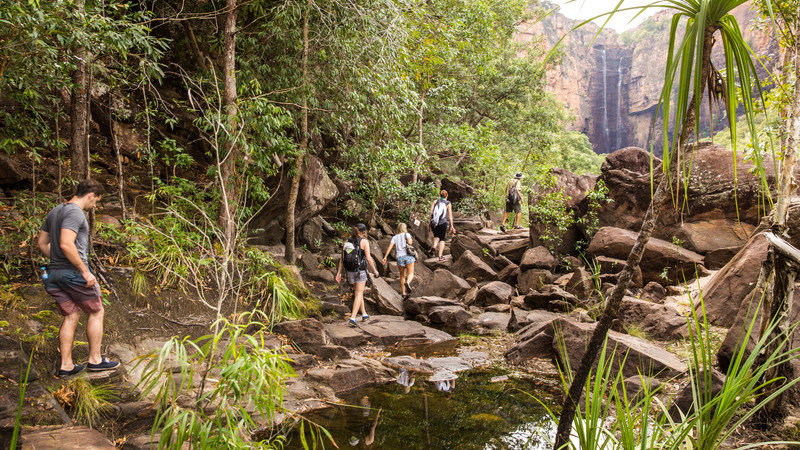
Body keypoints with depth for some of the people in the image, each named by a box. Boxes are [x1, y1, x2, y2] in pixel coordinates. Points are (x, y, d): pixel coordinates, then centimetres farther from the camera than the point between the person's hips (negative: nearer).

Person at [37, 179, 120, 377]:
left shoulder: (54, 212, 15)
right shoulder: (74, 213, -14)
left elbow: (42, 243, 19)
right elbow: (66, 244, -25)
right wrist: (85, 271, -21)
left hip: (54, 272, 9)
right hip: (74, 272, -9)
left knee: (71, 316, 14)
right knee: (96, 312, 7)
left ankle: (66, 365, 14)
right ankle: (95, 359, 13)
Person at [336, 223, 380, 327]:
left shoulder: (347, 242, 5)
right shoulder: (364, 242, -8)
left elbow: (342, 259, 3)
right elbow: (368, 258, -13)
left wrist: (339, 273, 7)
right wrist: (375, 270, -2)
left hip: (350, 271, 5)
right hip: (360, 271, -5)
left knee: (359, 292, 21)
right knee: (359, 294, -1)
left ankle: (364, 315, 29)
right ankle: (352, 318, -11)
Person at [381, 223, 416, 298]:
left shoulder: (394, 237, 16)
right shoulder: (407, 234, 10)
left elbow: (390, 246, 2)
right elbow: (409, 242, -9)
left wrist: (385, 257, -3)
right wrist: (411, 242, 14)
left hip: (399, 257, 3)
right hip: (408, 255, -3)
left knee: (402, 275, 16)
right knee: (411, 274, -3)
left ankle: (403, 293, 15)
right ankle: (407, 283, -36)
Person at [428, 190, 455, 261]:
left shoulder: (435, 201, 10)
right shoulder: (448, 204, 6)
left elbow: (431, 212, 2)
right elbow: (450, 215, 1)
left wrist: (430, 222, 6)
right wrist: (451, 226, 4)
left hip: (433, 222, 2)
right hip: (443, 222, -2)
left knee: (436, 236, 26)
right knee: (442, 239, 12)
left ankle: (435, 245, -6)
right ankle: (440, 256, 6)